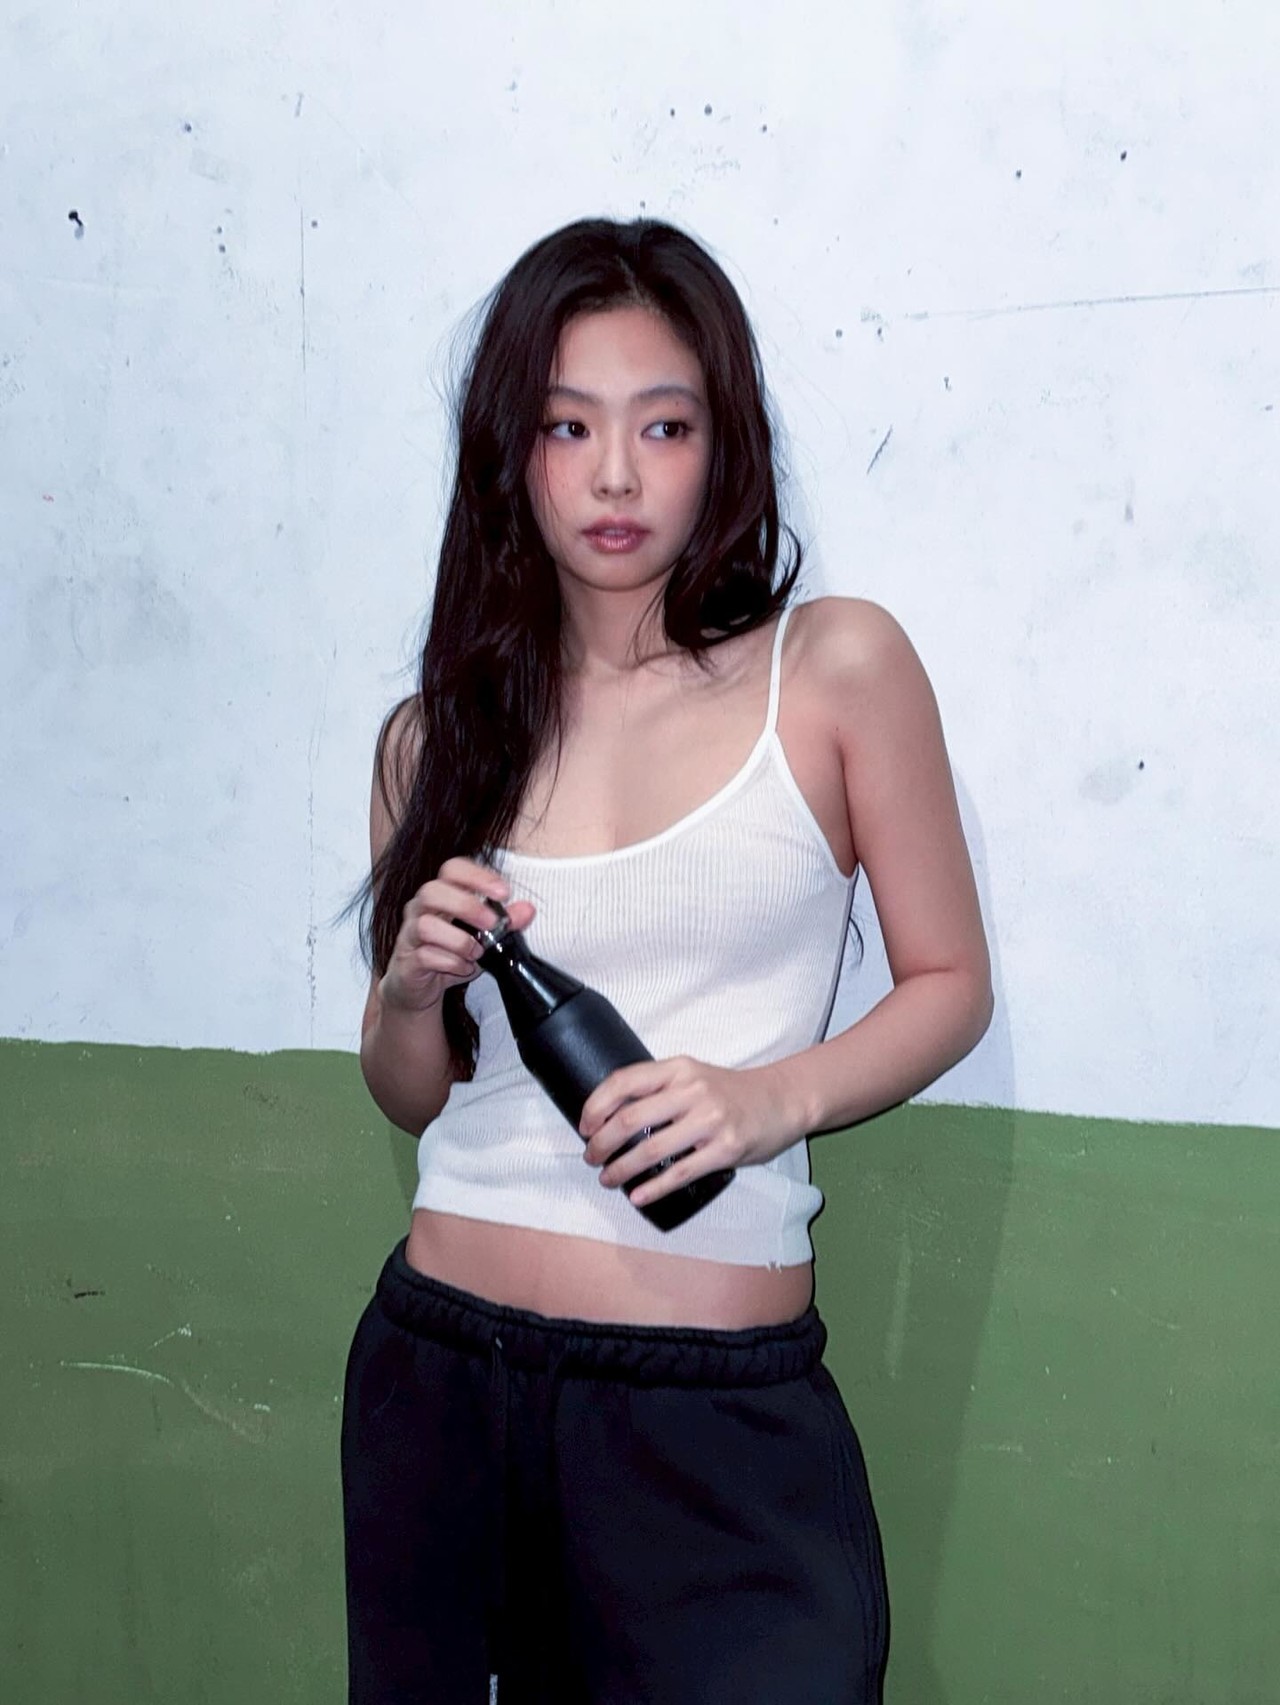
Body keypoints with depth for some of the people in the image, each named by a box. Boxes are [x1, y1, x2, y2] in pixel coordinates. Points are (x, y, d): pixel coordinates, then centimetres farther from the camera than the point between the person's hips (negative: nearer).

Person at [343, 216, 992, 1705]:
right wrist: (413, 989, -8)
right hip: (439, 1373, 3)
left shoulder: (836, 666, -3)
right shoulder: (438, 736, 6)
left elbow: (949, 983, 2)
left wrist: (775, 1096, -15)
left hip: (720, 1410, -3)